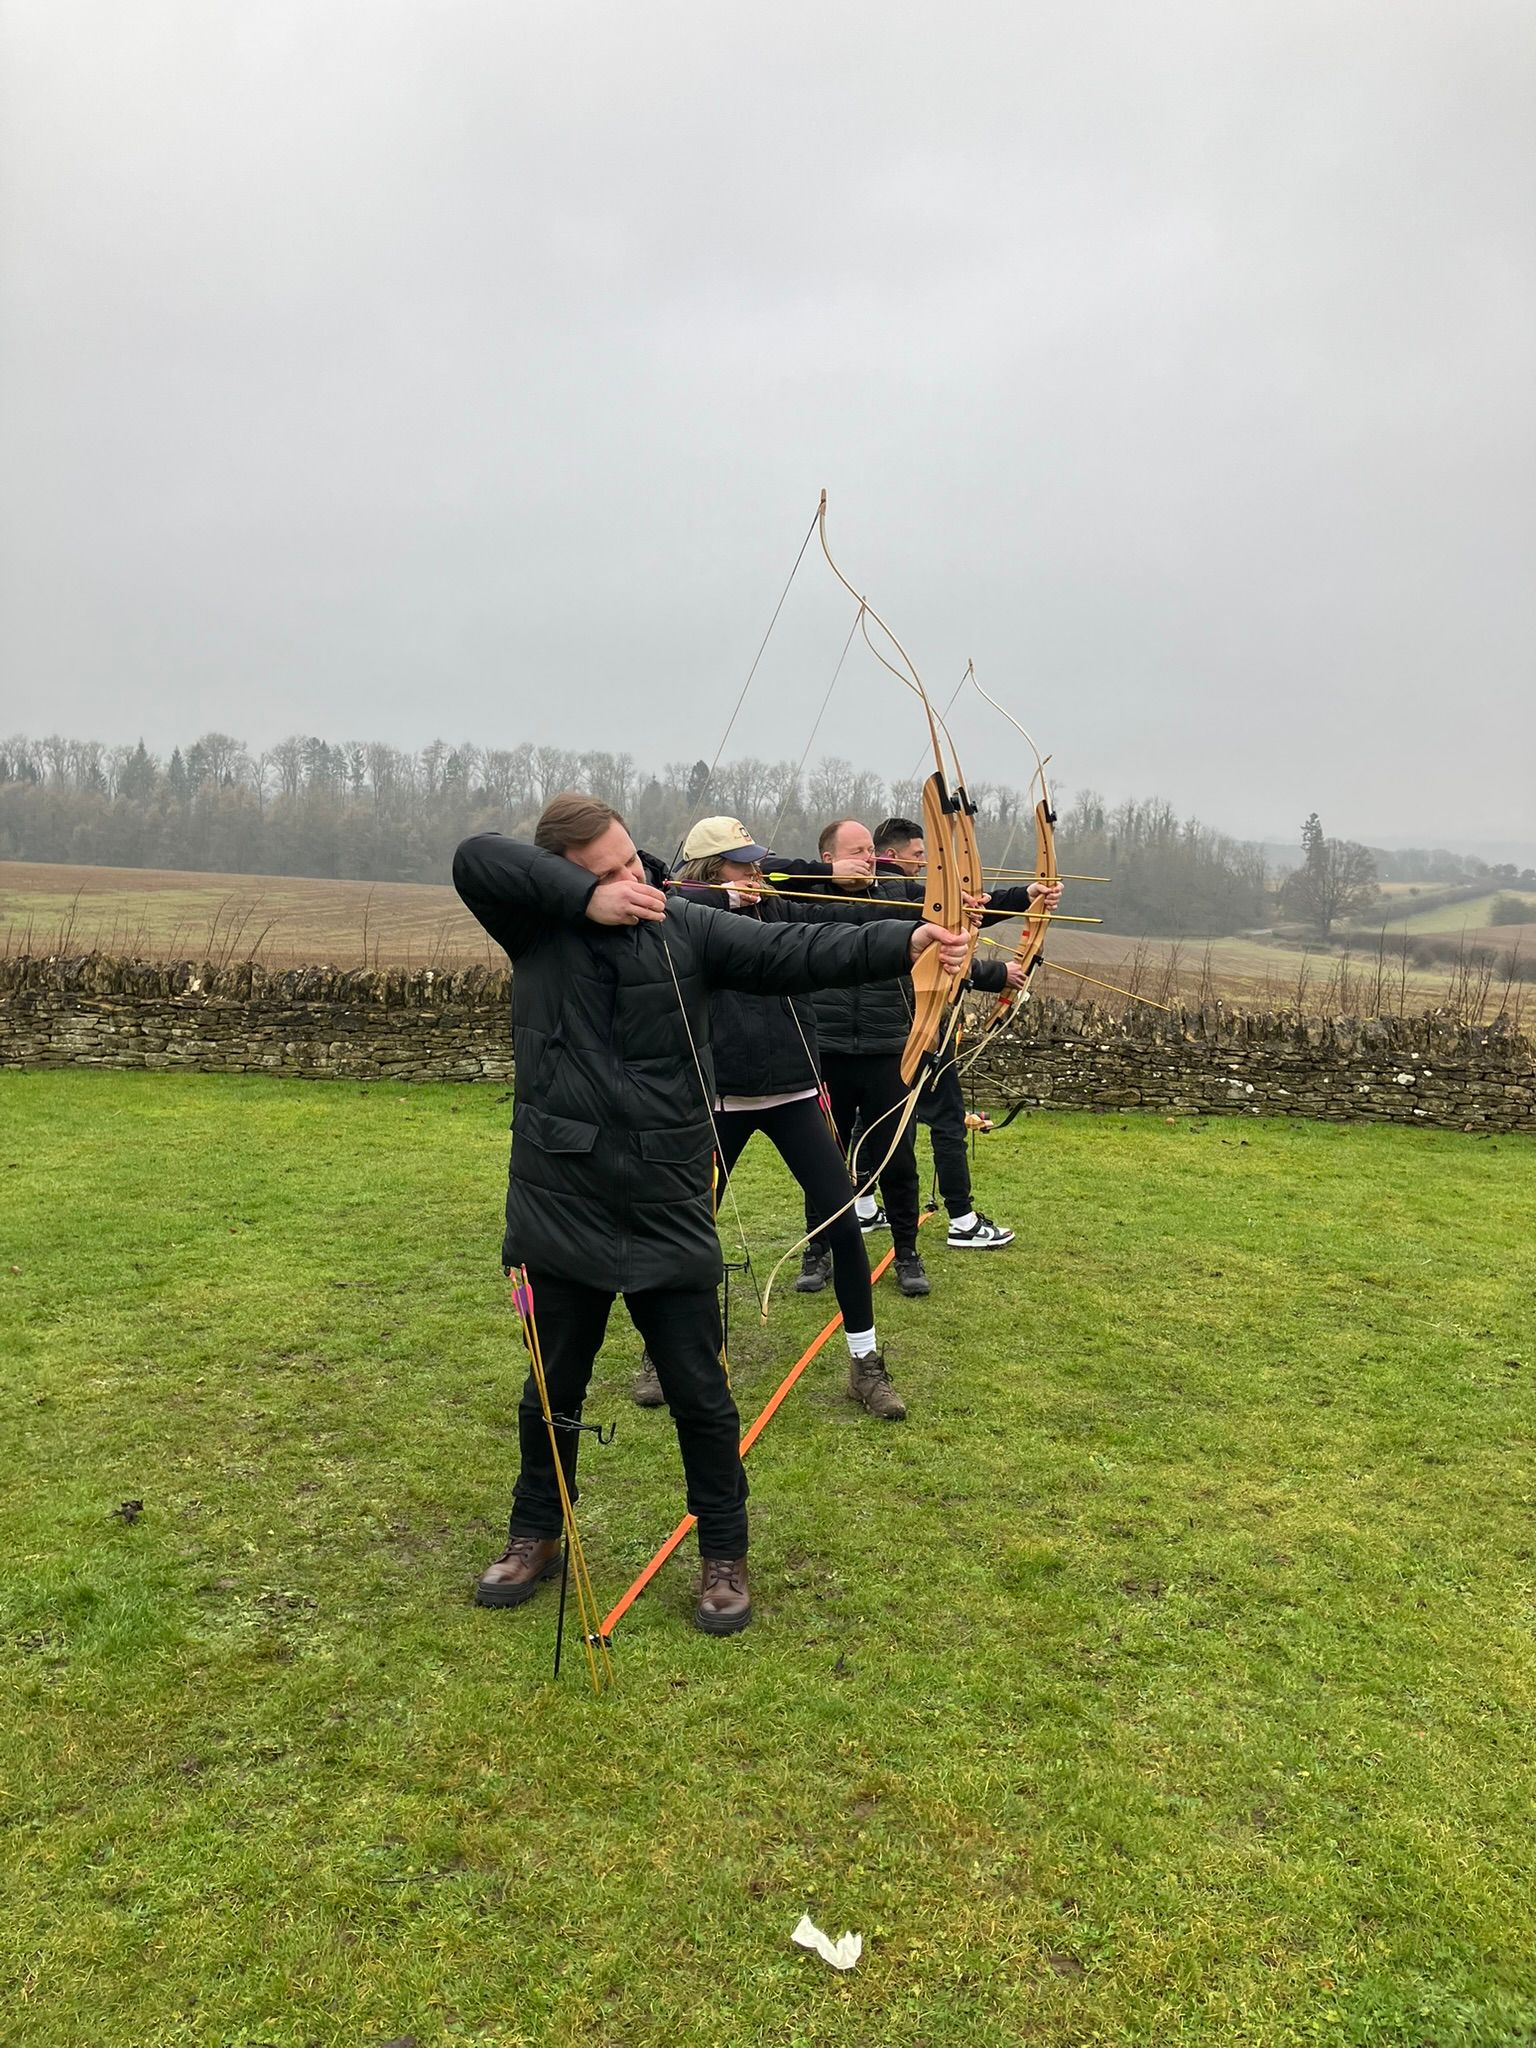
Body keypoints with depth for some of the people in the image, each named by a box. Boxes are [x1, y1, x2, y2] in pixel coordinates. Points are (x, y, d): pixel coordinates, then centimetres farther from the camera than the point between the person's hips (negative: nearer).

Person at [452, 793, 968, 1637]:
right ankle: (536, 1535, 42)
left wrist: (906, 941, -23)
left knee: (699, 1395, 9)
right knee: (553, 1388, 19)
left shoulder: (688, 929, -4)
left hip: (668, 1213, -1)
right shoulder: (536, 929, -4)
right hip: (563, 1209, 1)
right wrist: (585, 898, -26)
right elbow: (475, 857, -19)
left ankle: (724, 1556, 29)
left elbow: (794, 952, -12)